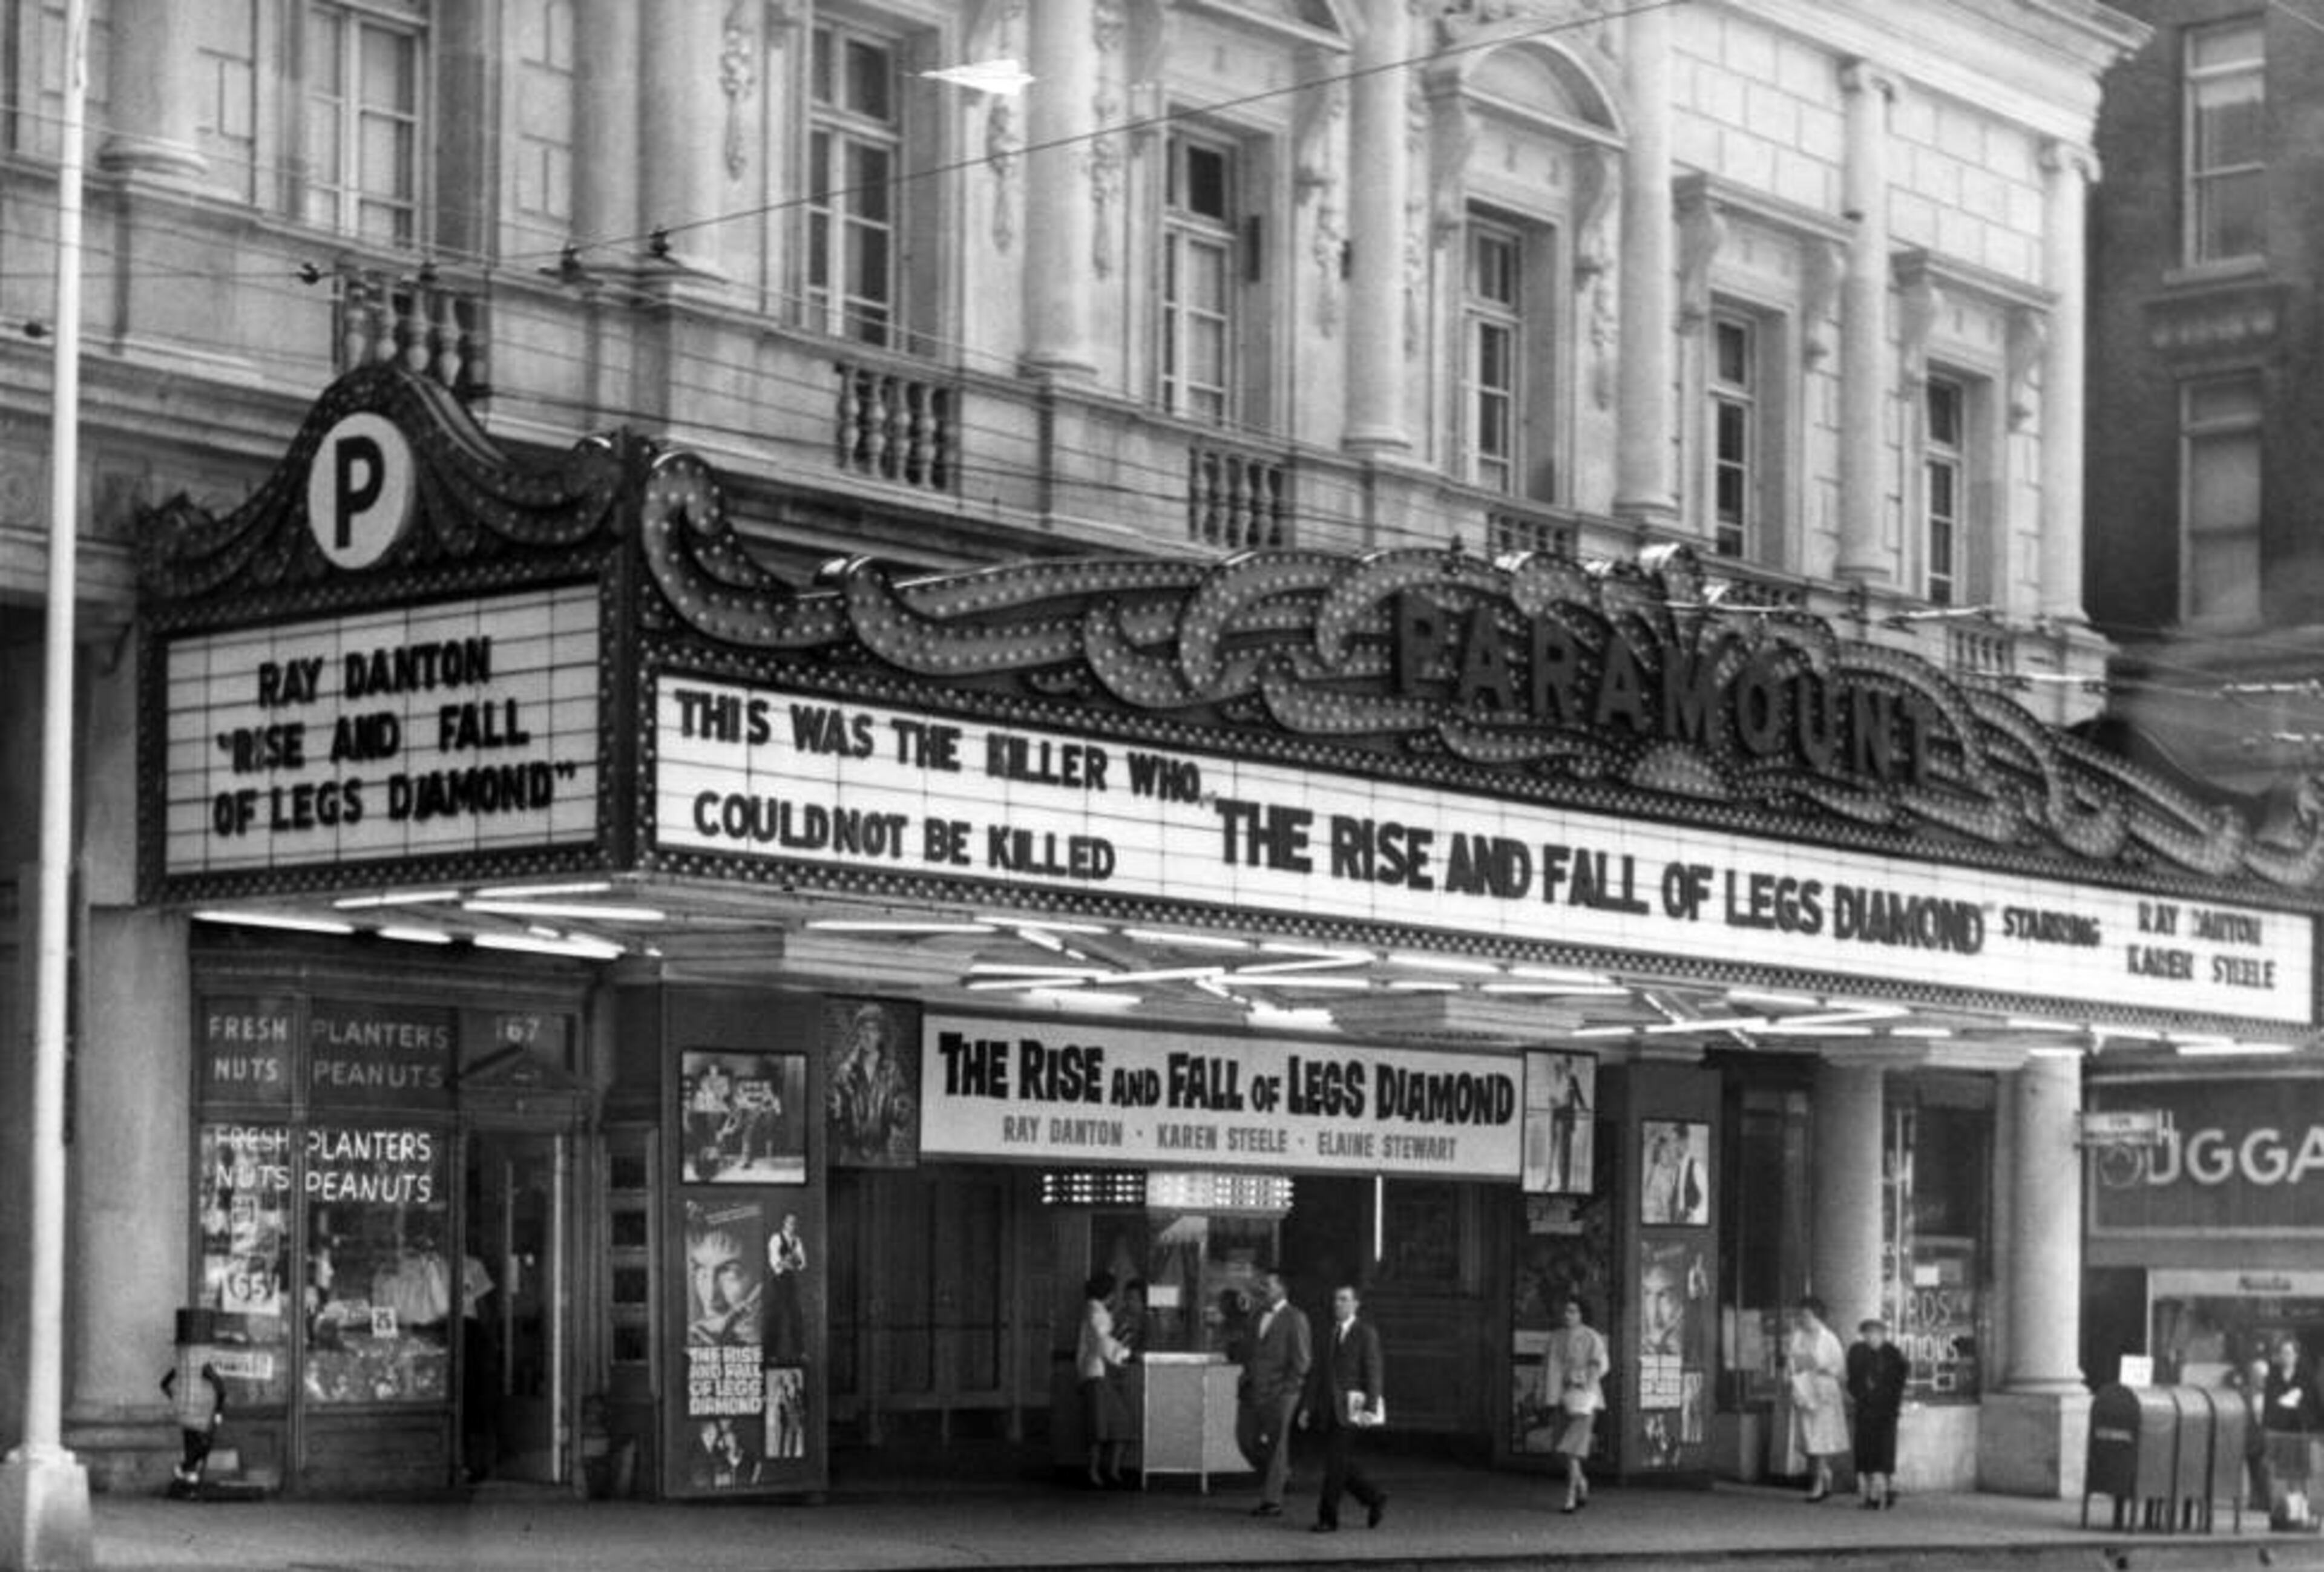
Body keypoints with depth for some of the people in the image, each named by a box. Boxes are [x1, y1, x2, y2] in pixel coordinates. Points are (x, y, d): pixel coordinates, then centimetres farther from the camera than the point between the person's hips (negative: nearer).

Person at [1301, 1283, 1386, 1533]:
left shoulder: (1366, 1333, -2)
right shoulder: (1327, 1333, 14)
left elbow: (1374, 1372, -8)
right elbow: (1316, 1372, 14)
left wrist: (1371, 1408, -17)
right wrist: (1307, 1407, 8)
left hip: (1350, 1407, -6)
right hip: (1327, 1408, 6)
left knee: (1336, 1462, -9)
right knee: (1342, 1463, 7)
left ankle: (1328, 1517, -3)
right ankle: (1376, 1499, 24)